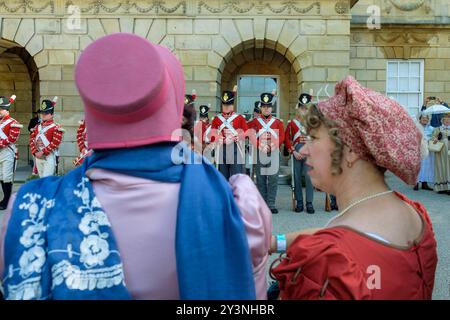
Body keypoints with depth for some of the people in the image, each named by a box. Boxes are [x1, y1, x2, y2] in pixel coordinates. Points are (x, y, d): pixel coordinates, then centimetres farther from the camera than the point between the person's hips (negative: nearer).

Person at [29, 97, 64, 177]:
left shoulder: (56, 127, -8)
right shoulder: (37, 127, 13)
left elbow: (55, 143, -17)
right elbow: (32, 140, 9)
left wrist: (42, 152, -18)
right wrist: (35, 152, -6)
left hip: (49, 157, -7)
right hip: (38, 157, 7)